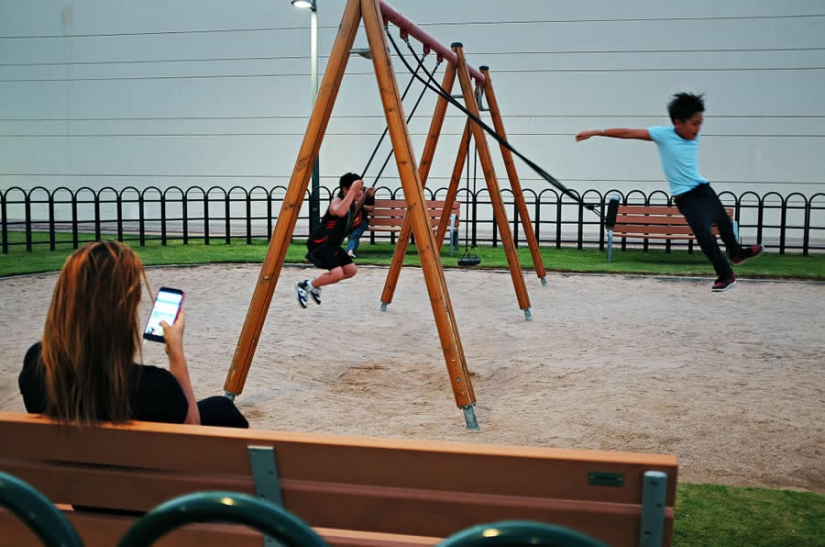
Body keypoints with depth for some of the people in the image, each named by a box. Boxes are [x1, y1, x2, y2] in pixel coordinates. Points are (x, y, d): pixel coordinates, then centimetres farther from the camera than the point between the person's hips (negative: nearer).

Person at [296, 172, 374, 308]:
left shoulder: (350, 202, 3)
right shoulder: (337, 200, -23)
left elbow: (353, 212, 29)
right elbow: (340, 212, -49)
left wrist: (365, 195, 14)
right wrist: (352, 190, -44)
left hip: (332, 245, 10)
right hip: (319, 244, -10)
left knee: (351, 270, 11)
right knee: (337, 274, -23)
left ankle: (314, 286, 21)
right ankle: (305, 285, -1)